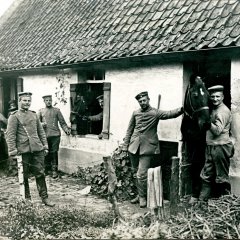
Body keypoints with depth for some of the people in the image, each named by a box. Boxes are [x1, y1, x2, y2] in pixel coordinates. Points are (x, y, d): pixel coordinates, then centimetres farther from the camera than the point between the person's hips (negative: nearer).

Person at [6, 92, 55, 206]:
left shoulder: (34, 115, 15)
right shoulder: (14, 116, -2)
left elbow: (41, 132, 18)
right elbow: (10, 135, -6)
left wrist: (45, 145, 12)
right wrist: (12, 150, -13)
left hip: (37, 149, 4)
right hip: (23, 150, -4)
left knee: (40, 174, 5)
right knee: (24, 176, 6)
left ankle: (44, 198, 13)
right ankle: (26, 199, 20)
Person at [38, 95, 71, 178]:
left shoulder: (57, 110, 9)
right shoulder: (41, 111, 11)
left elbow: (62, 122, 6)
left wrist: (67, 129, -9)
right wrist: (41, 124, -9)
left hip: (55, 135, -1)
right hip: (45, 135, 1)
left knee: (54, 152, -3)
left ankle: (54, 170, 3)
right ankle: (48, 169, 18)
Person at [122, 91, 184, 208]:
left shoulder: (156, 113, -4)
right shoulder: (135, 113, 9)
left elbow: (170, 114, -20)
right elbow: (130, 130, 15)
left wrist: (182, 109, -39)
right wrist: (125, 145, 12)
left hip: (147, 147, -4)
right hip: (134, 147, 5)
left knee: (142, 174, -8)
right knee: (135, 173, 12)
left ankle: (143, 197, 10)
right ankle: (140, 194, 28)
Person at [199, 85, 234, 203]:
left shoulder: (223, 111, -12)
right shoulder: (214, 110, 16)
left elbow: (217, 131, -19)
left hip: (220, 147, -9)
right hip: (210, 147, 9)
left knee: (222, 178, 2)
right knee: (206, 175, 11)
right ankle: (202, 200, 18)